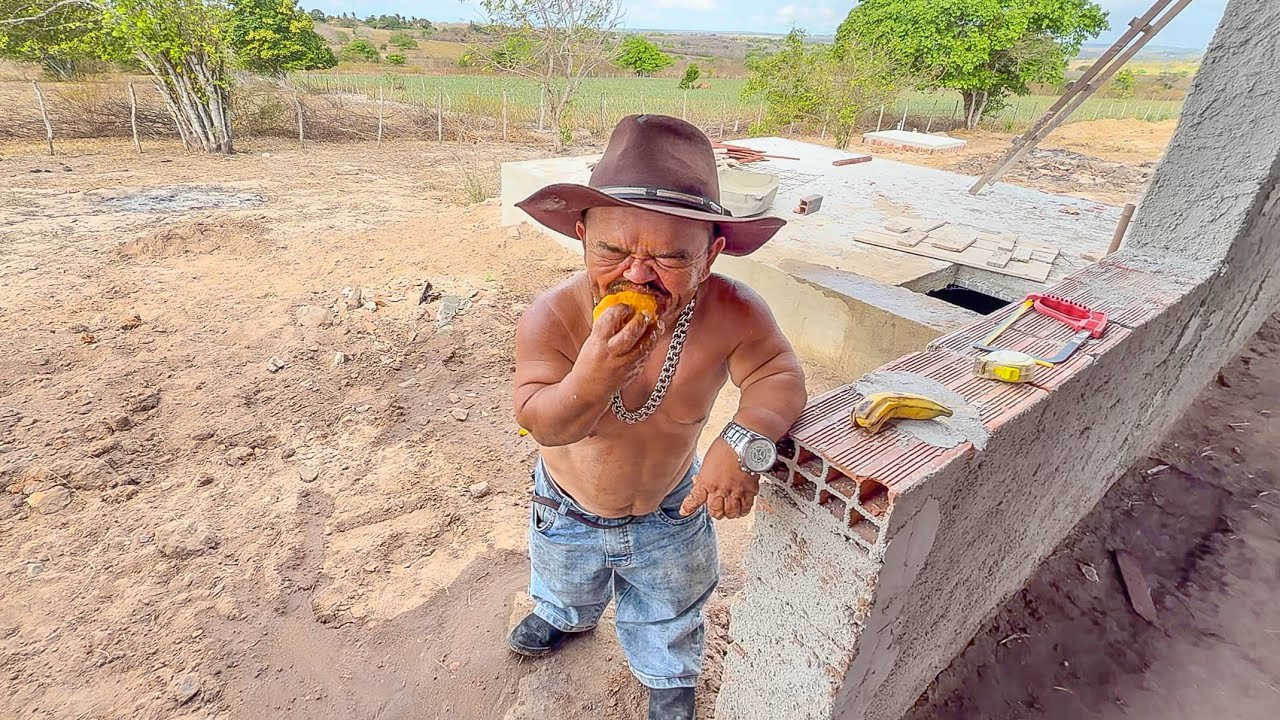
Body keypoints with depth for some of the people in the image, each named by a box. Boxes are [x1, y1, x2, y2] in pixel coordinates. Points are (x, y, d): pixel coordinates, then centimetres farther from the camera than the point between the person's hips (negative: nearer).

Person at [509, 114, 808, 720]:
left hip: (671, 509, 0)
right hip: (569, 509, 1)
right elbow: (542, 425, -33)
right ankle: (563, 618, 74)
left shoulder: (732, 314, -34)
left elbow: (779, 373, -23)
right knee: (564, 586, 35)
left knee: (670, 615, 28)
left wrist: (747, 439, -44)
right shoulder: (552, 317, -34)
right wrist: (592, 375, -55)